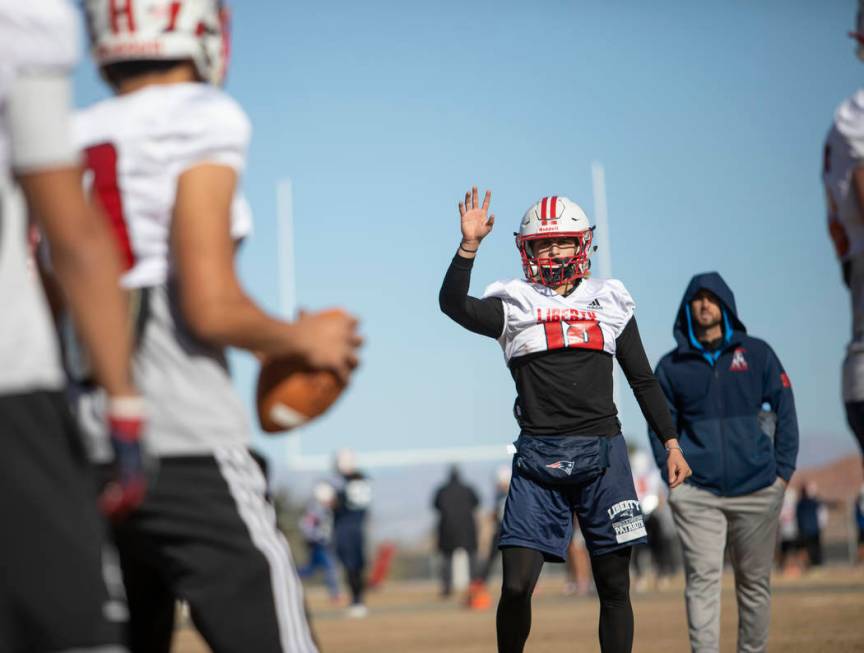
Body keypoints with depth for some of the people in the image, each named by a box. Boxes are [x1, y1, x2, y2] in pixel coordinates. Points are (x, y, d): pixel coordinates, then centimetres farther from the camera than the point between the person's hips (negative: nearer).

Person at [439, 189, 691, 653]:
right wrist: (469, 245, -22)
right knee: (516, 585, -9)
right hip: (538, 457, -2)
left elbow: (643, 380, 18)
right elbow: (453, 304, -11)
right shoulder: (514, 305, 7)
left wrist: (671, 443, 15)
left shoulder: (609, 302, 14)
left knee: (614, 585, 4)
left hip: (602, 453, 2)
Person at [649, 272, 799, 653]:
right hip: (696, 495, -1)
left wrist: (783, 471, 2)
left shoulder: (756, 353, 6)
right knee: (702, 580, -9)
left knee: (754, 581, 6)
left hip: (757, 491, 1)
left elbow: (785, 411, 8)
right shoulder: (672, 365, 7)